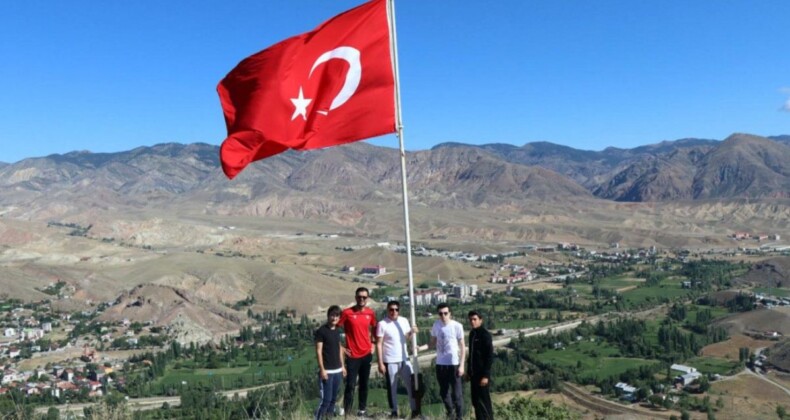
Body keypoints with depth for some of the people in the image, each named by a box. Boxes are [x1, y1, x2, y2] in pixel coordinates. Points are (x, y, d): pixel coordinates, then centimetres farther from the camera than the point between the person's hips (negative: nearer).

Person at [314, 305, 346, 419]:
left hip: (337, 370, 7)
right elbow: (318, 351, -12)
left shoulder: (337, 331, 10)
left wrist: (343, 366, 14)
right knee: (326, 399, -7)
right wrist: (322, 369, -16)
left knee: (333, 399, 11)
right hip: (327, 371, -7)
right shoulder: (321, 331, -10)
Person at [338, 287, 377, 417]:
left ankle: (362, 411, 21)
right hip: (352, 355, -4)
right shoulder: (347, 312, -11)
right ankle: (347, 413, 2)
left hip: (367, 354, 4)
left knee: (364, 384, 12)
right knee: (350, 385, -4)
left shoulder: (371, 313, 2)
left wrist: (373, 343, 10)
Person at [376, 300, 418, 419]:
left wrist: (411, 332, -9)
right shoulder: (382, 324, -11)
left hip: (404, 359, 4)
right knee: (392, 388, 7)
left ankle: (415, 410, 17)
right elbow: (379, 344, -10)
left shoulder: (404, 321, 3)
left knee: (411, 384, 6)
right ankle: (394, 412, 19)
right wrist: (380, 363, -13)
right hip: (390, 361, -4)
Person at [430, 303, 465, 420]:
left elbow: (462, 347, -8)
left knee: (457, 393, 2)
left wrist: (461, 365, -12)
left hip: (454, 364, -5)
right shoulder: (436, 325, 1)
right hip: (440, 364, 5)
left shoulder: (457, 326, -12)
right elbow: (433, 343, 12)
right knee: (443, 392, 17)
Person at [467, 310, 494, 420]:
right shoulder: (472, 333, 10)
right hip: (474, 373, 8)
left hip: (482, 374, -8)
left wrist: (486, 375, -20)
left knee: (484, 401, -3)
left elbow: (490, 356, -17)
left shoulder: (485, 334, -14)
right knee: (476, 401, 13)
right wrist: (469, 371, 17)